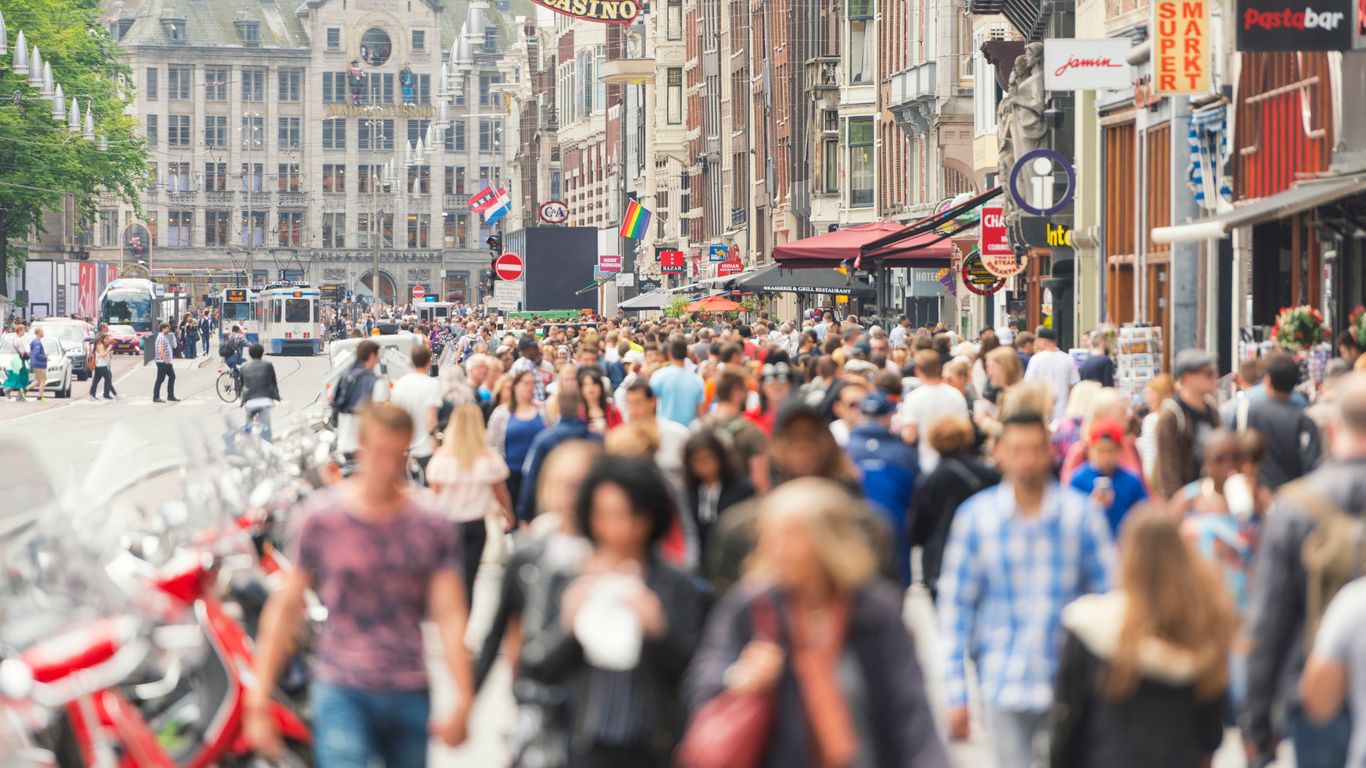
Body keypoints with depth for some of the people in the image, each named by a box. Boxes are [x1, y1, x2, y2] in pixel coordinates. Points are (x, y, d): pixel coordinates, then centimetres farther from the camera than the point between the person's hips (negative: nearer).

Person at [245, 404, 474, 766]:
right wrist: (259, 699, -1)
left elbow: (449, 614, -1)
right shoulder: (321, 516, -2)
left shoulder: (431, 525, 3)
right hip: (341, 691, -3)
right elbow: (285, 607, 2)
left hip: (410, 693, 3)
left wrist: (462, 700, -10)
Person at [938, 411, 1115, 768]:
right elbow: (955, 603, 2)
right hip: (1005, 682, 0)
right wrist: (957, 694, 0)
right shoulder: (975, 516, -2)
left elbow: (1109, 594, 4)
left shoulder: (1082, 513, -3)